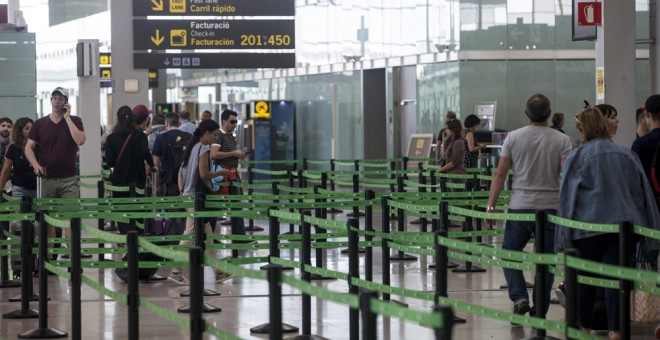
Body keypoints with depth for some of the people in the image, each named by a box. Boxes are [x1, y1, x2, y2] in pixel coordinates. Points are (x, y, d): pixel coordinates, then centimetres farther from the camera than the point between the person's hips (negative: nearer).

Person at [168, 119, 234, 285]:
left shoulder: (192, 147, 15)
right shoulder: (203, 149, -12)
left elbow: (181, 172, 15)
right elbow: (203, 174, -19)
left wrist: (182, 190, 7)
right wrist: (220, 173, -5)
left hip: (188, 195, 9)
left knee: (207, 235, 12)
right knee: (190, 236, -6)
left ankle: (218, 272, 15)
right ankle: (176, 271, -5)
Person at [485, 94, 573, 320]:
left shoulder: (513, 137, 0)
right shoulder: (562, 140, -2)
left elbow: (500, 174, 0)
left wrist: (491, 204, 5)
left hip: (520, 207, 0)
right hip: (551, 208, 0)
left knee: (509, 252, 14)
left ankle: (519, 297, -5)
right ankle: (539, 313, 8)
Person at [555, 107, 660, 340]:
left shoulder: (577, 156, -1)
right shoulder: (627, 155, 8)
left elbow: (567, 197, -2)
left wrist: (563, 237, 0)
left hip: (588, 225, -2)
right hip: (622, 223, 2)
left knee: (585, 278, 12)